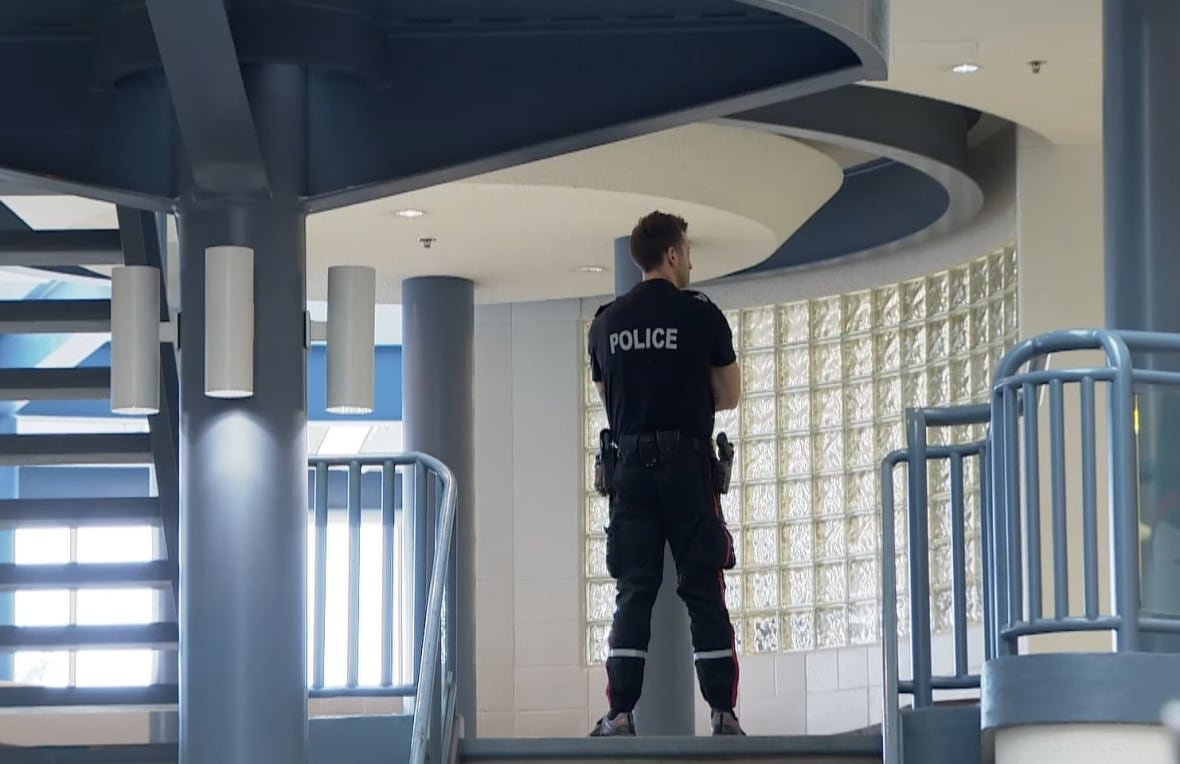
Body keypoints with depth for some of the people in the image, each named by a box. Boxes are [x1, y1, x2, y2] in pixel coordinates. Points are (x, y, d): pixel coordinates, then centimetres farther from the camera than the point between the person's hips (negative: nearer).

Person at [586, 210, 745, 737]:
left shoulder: (606, 323, 9)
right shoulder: (700, 315, -3)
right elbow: (729, 396, 5)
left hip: (631, 465, 3)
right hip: (687, 463, -3)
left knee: (633, 591, 4)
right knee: (703, 590, 0)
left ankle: (620, 714, -3)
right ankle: (723, 713, -1)